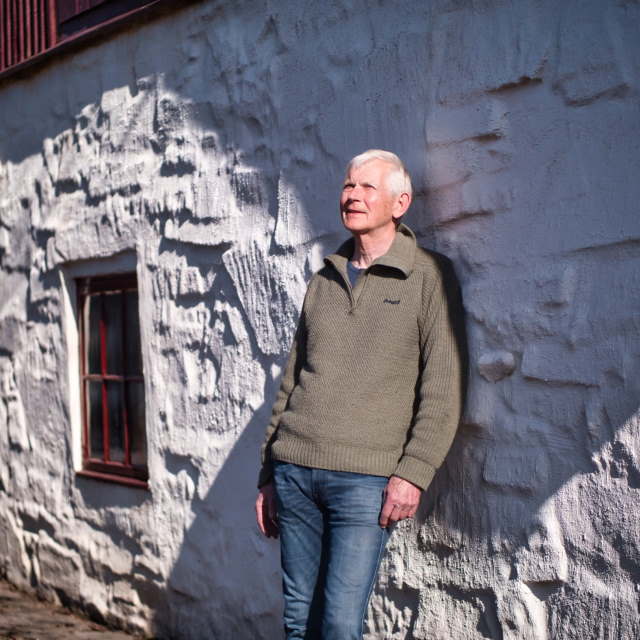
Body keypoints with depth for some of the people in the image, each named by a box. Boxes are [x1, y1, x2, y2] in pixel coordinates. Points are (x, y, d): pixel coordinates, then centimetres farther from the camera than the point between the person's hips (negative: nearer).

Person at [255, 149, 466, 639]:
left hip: (366, 478, -4)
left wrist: (414, 470, -14)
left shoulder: (428, 277, 2)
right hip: (294, 471, 5)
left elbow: (443, 387, -5)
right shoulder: (323, 281, 17)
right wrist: (269, 474, 16)